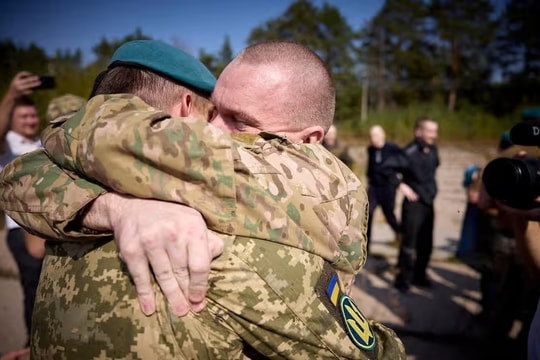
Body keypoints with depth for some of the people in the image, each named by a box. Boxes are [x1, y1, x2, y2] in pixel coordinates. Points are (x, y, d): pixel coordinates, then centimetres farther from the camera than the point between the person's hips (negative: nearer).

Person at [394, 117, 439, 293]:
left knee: (426, 243, 13)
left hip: (429, 203, 7)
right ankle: (403, 279, 13)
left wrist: (432, 188, 16)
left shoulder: (433, 150, 5)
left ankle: (419, 275, 29)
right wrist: (401, 185, -20)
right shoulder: (409, 152, -18)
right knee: (409, 243, -1)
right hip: (414, 203, -7)